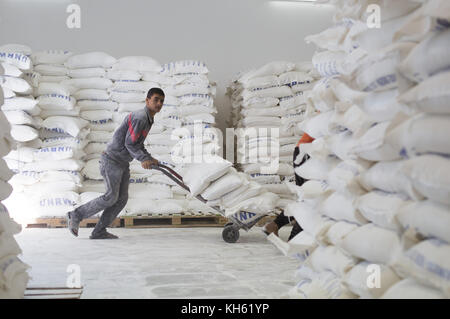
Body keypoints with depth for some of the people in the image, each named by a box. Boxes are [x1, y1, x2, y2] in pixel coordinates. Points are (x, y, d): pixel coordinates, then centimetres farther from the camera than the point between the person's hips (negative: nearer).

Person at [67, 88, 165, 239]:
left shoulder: (148, 120, 14)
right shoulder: (140, 117, -18)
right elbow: (129, 143, -20)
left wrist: (150, 159, 6)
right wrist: (143, 158, -24)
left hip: (123, 163, 10)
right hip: (112, 159, -10)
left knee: (122, 198, 1)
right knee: (111, 197, -13)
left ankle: (99, 232, 6)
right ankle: (76, 215, 3)